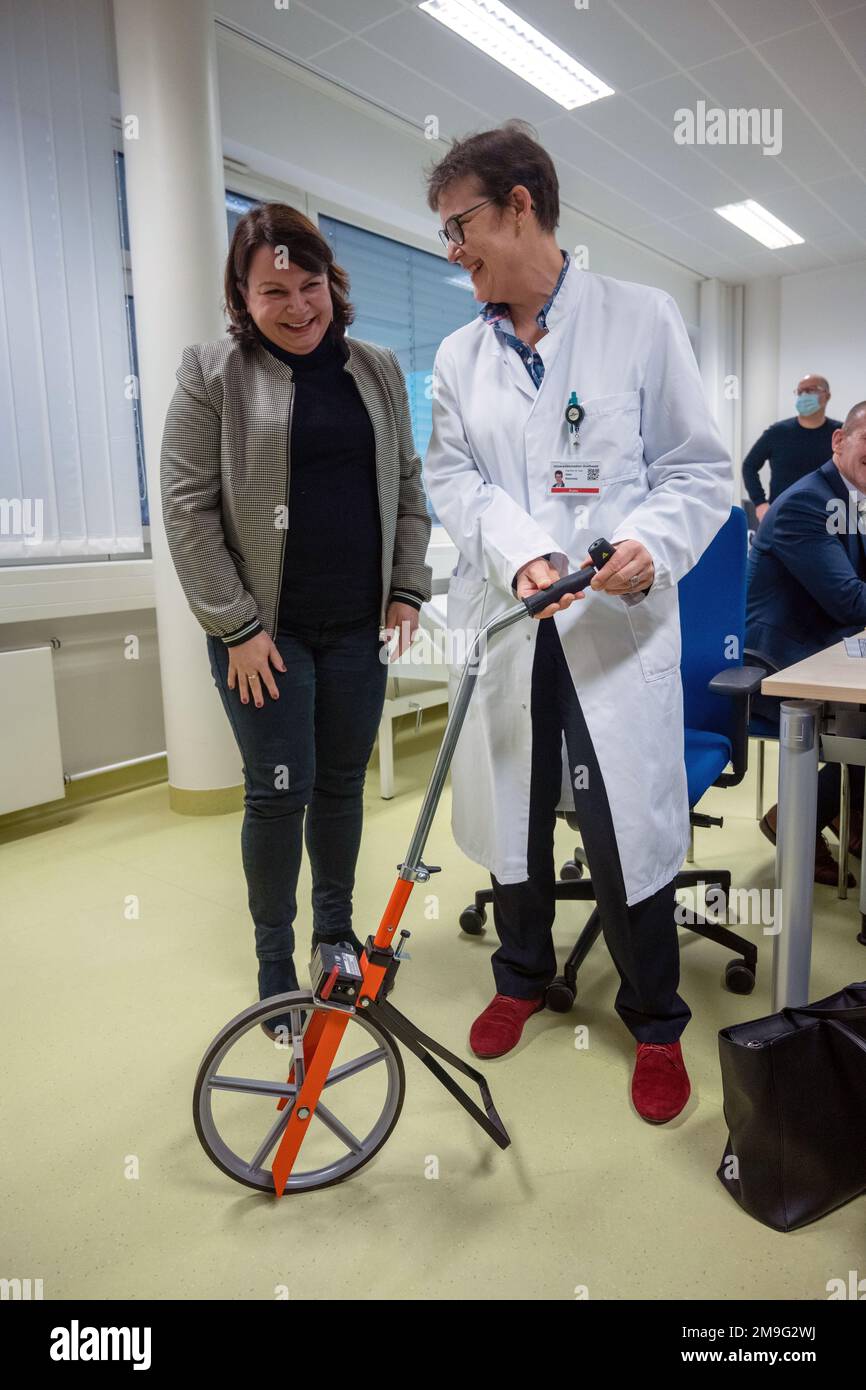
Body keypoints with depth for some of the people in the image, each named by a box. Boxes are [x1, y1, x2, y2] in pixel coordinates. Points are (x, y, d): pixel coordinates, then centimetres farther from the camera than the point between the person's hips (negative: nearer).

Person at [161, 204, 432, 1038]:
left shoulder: (377, 370, 9)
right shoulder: (212, 373, -3)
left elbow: (407, 489, 13)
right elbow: (187, 509, -7)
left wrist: (407, 590, 3)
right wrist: (236, 626, -12)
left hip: (358, 625, 4)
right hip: (265, 629, -3)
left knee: (342, 782, 12)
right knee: (280, 790, 0)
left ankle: (335, 933, 32)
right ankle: (274, 963, 20)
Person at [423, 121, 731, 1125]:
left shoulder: (640, 319, 2)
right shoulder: (458, 356, 12)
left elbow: (700, 469, 1)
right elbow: (450, 478, 3)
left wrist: (653, 545, -19)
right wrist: (520, 550, -17)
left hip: (615, 622, -3)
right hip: (503, 622, 4)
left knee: (624, 827, -1)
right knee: (511, 812, 13)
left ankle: (656, 1024, 23)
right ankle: (523, 976, 38)